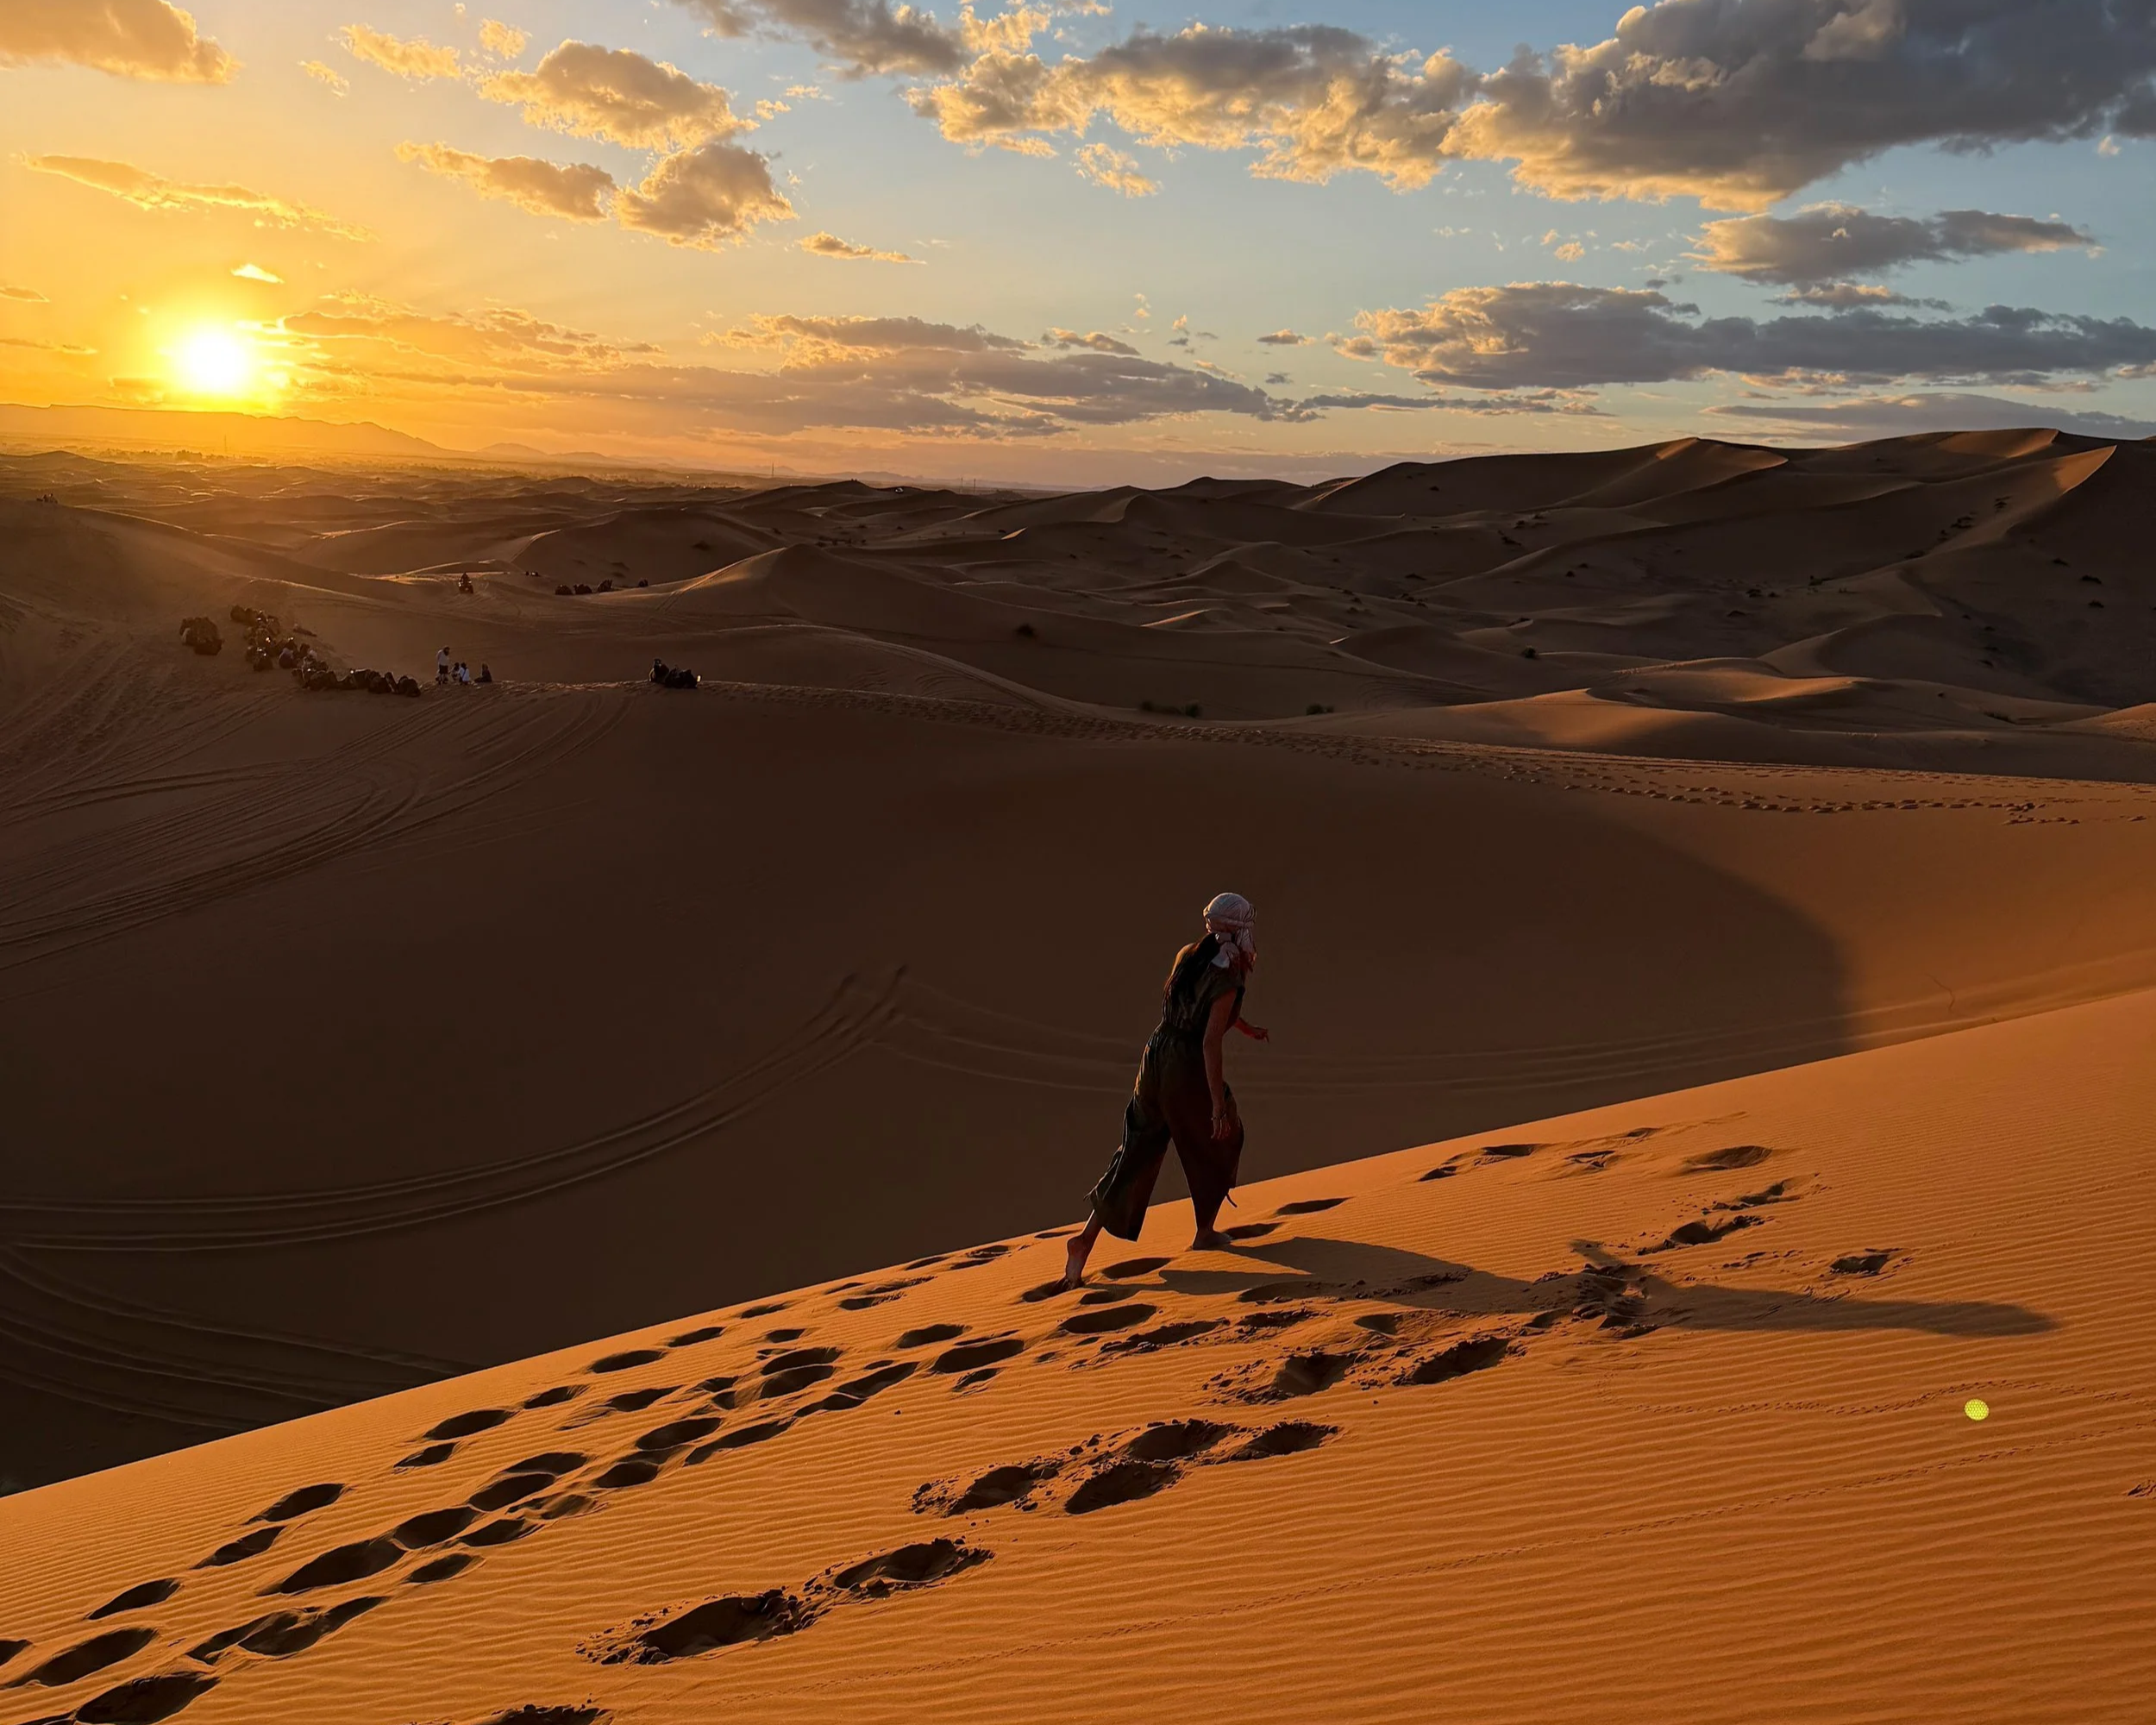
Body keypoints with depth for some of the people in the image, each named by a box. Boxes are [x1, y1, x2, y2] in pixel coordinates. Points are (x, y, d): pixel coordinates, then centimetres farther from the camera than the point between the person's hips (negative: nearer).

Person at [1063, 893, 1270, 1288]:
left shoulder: (1187, 955, 6)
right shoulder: (1227, 979, -17)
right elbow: (1211, 1043, -23)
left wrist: (1247, 1029, 38)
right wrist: (1219, 1104, -20)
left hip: (1156, 1058, 6)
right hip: (1189, 1073, -6)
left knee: (1136, 1154, 11)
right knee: (1216, 1144, 20)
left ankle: (1086, 1237, 3)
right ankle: (1204, 1233, 32)